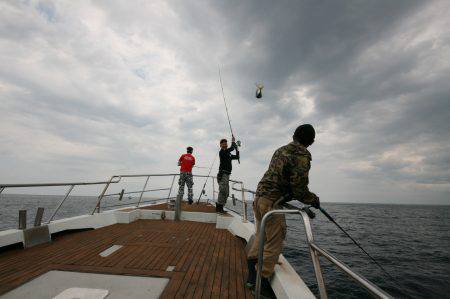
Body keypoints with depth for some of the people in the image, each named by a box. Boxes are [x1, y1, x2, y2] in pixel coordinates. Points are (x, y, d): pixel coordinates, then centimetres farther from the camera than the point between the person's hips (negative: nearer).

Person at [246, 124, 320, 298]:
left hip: (259, 196, 9)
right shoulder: (302, 155, -10)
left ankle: (252, 274, 29)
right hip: (272, 201, -9)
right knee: (274, 242, 4)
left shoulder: (281, 150, 14)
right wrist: (314, 200, 7)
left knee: (261, 235, 21)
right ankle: (263, 281, 14)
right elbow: (299, 188, -13)